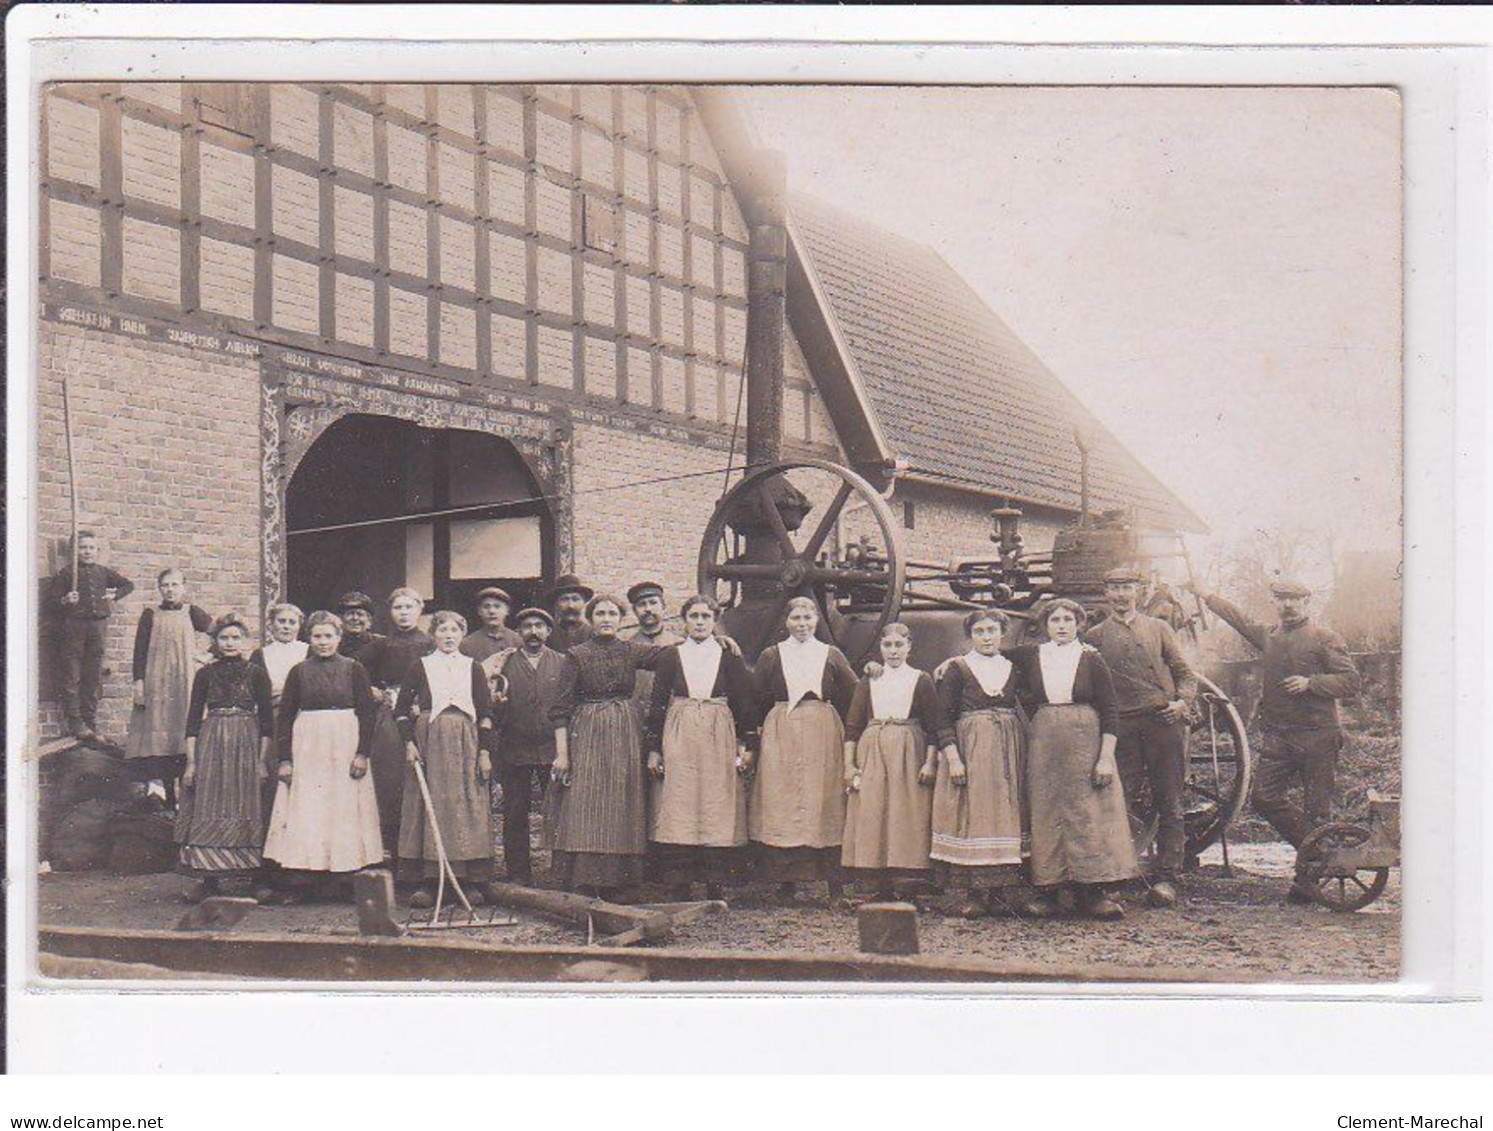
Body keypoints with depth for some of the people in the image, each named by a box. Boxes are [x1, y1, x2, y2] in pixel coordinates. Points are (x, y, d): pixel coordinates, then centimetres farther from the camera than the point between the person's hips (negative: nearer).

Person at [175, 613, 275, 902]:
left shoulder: (256, 674, 3)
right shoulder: (205, 674, 7)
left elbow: (267, 721, 3)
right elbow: (193, 719, 7)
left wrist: (263, 761, -4)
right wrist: (190, 761, 0)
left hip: (248, 746, -1)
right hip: (211, 745, 1)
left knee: (246, 810, 0)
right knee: (208, 811, -1)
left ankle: (249, 877, 6)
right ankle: (209, 879, 4)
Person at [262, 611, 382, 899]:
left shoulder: (354, 669, 5)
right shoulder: (299, 672, 7)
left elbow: (367, 713, 3)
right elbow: (285, 716, 7)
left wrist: (363, 753, -6)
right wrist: (284, 758, -1)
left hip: (345, 746, 0)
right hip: (307, 747, 1)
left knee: (344, 808, -1)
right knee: (305, 810, -4)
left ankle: (340, 880, 4)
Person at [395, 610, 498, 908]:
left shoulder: (473, 668, 10)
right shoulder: (420, 667, 7)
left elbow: (486, 713, 8)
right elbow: (401, 710, 7)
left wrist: (485, 751, 0)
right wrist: (409, 743, -5)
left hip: (465, 743, 1)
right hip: (429, 742, -1)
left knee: (468, 805, -2)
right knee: (429, 804, -4)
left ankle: (471, 882, 2)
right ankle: (426, 883, -2)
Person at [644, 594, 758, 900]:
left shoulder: (729, 656, 7)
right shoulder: (670, 655, 7)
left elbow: (746, 702, 6)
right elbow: (657, 703, 6)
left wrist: (747, 745, -1)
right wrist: (654, 748, 1)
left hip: (719, 737, 0)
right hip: (679, 737, 0)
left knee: (718, 809, -1)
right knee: (678, 811, -3)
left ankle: (715, 888, 4)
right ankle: (680, 889, 1)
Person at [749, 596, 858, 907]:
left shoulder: (832, 656, 9)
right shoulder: (771, 656, 8)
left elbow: (852, 696, 8)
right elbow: (760, 700, 8)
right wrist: (769, 728, 1)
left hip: (823, 735, 0)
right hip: (781, 736, 0)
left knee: (825, 805, -2)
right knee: (781, 806, -4)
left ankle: (835, 885, -1)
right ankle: (787, 881, 3)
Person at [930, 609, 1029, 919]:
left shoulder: (1013, 669, 11)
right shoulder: (956, 669, 1)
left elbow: (1028, 708, 15)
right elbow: (944, 716, -4)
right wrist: (952, 756, -14)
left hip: (1009, 749, 4)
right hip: (969, 748, -4)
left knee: (1006, 813, 2)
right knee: (972, 814, -6)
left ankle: (996, 890, 8)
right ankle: (975, 894, -4)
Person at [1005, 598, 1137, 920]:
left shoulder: (1091, 659, 1)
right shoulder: (1030, 656, 7)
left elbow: (1110, 712, -2)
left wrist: (1106, 757, -10)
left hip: (1086, 742, -2)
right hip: (1045, 743, 2)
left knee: (1090, 812, -3)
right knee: (1046, 814, 2)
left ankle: (1093, 892, 0)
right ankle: (1045, 890, 5)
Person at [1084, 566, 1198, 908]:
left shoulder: (1158, 628, 15)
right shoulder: (1095, 636, 13)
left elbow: (1185, 673, 12)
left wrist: (1182, 702, -6)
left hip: (1164, 722, 0)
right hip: (1122, 727, 0)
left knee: (1169, 804, -2)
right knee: (1127, 803, -4)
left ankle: (1167, 879, 0)